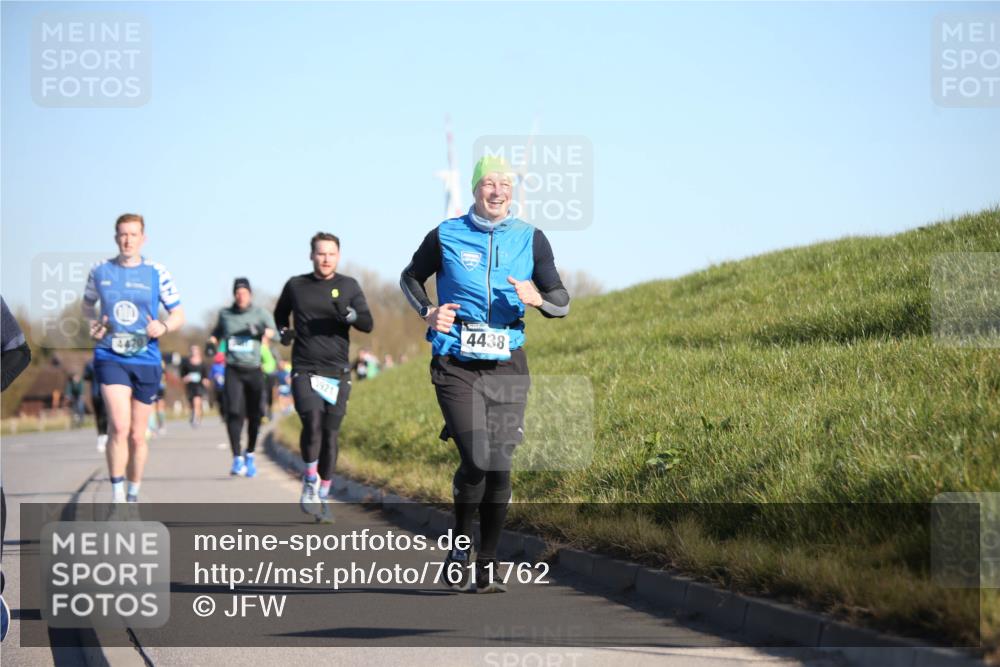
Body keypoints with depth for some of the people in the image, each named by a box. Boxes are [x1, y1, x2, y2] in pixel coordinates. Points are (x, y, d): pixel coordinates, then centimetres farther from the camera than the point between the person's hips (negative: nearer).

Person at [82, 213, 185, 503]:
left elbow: (179, 315, 5)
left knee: (137, 436, 9)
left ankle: (133, 496, 27)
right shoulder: (99, 271, 4)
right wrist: (93, 323, 0)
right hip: (110, 357, -1)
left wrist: (164, 326, -17)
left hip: (146, 360, 1)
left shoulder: (157, 274, 0)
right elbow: (88, 304, 21)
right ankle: (116, 497, -14)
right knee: (119, 426, -21)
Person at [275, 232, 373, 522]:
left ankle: (322, 497, 14)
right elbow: (280, 313, 26)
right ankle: (310, 483, -6)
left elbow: (368, 325, -1)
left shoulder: (348, 286, 5)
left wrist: (349, 314, -21)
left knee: (330, 435, 1)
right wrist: (283, 331, 5)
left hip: (337, 373, 1)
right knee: (312, 421, -23)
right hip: (305, 371, -1)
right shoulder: (296, 286, 7)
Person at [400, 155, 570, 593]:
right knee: (477, 460, -16)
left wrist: (537, 298, -15)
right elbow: (410, 278, 18)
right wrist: (427, 312, -1)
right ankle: (460, 548, 8)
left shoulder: (531, 240, 5)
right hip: (457, 367, -2)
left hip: (507, 366, 3)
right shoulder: (446, 236, 1)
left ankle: (487, 566, 12)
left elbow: (562, 302, 7)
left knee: (500, 467, 0)